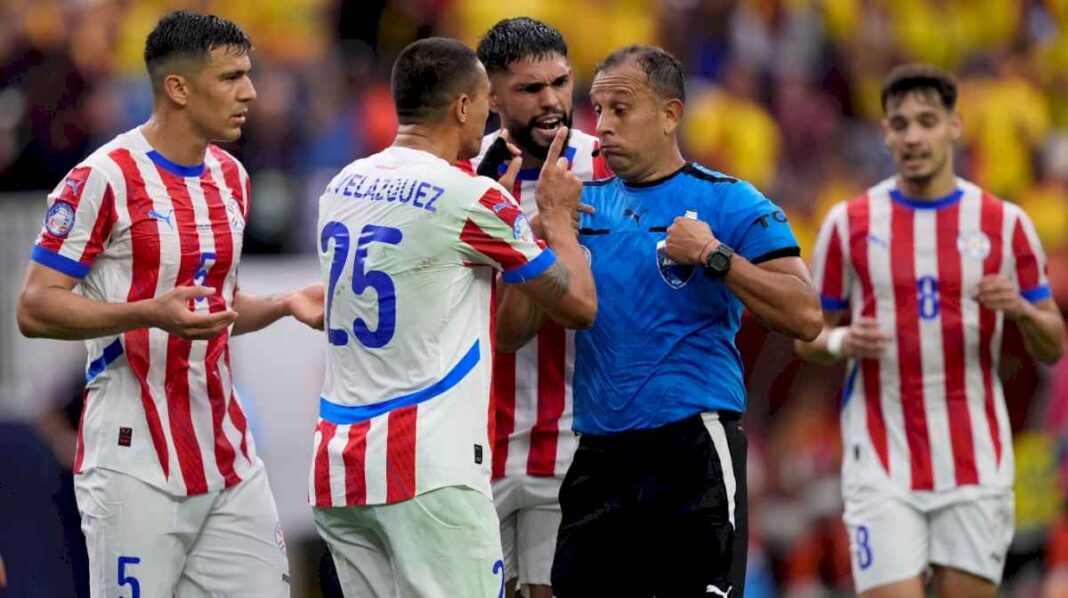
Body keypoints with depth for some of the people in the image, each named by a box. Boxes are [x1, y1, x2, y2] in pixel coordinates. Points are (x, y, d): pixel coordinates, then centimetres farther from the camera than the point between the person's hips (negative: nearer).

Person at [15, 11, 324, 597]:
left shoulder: (230, 177, 14)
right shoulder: (103, 179, -11)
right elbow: (34, 309, -12)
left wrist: (284, 305, 6)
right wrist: (149, 315, -25)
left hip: (228, 457, 7)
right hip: (135, 465, -7)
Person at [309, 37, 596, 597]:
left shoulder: (343, 187, 12)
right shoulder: (471, 199, -9)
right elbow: (578, 305, 2)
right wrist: (557, 215, 18)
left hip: (339, 461, 7)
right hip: (430, 468, -7)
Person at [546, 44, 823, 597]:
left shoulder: (728, 203, -2)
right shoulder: (584, 203, 14)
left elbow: (805, 317, -10)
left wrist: (714, 256, -16)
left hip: (693, 448, -5)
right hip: (599, 451, 5)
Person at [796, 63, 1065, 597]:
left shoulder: (1005, 224, 4)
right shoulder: (849, 223, 4)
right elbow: (807, 337, 11)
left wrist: (1020, 310, -13)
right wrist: (841, 343, -12)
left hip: (975, 468, 1)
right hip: (882, 467, -1)